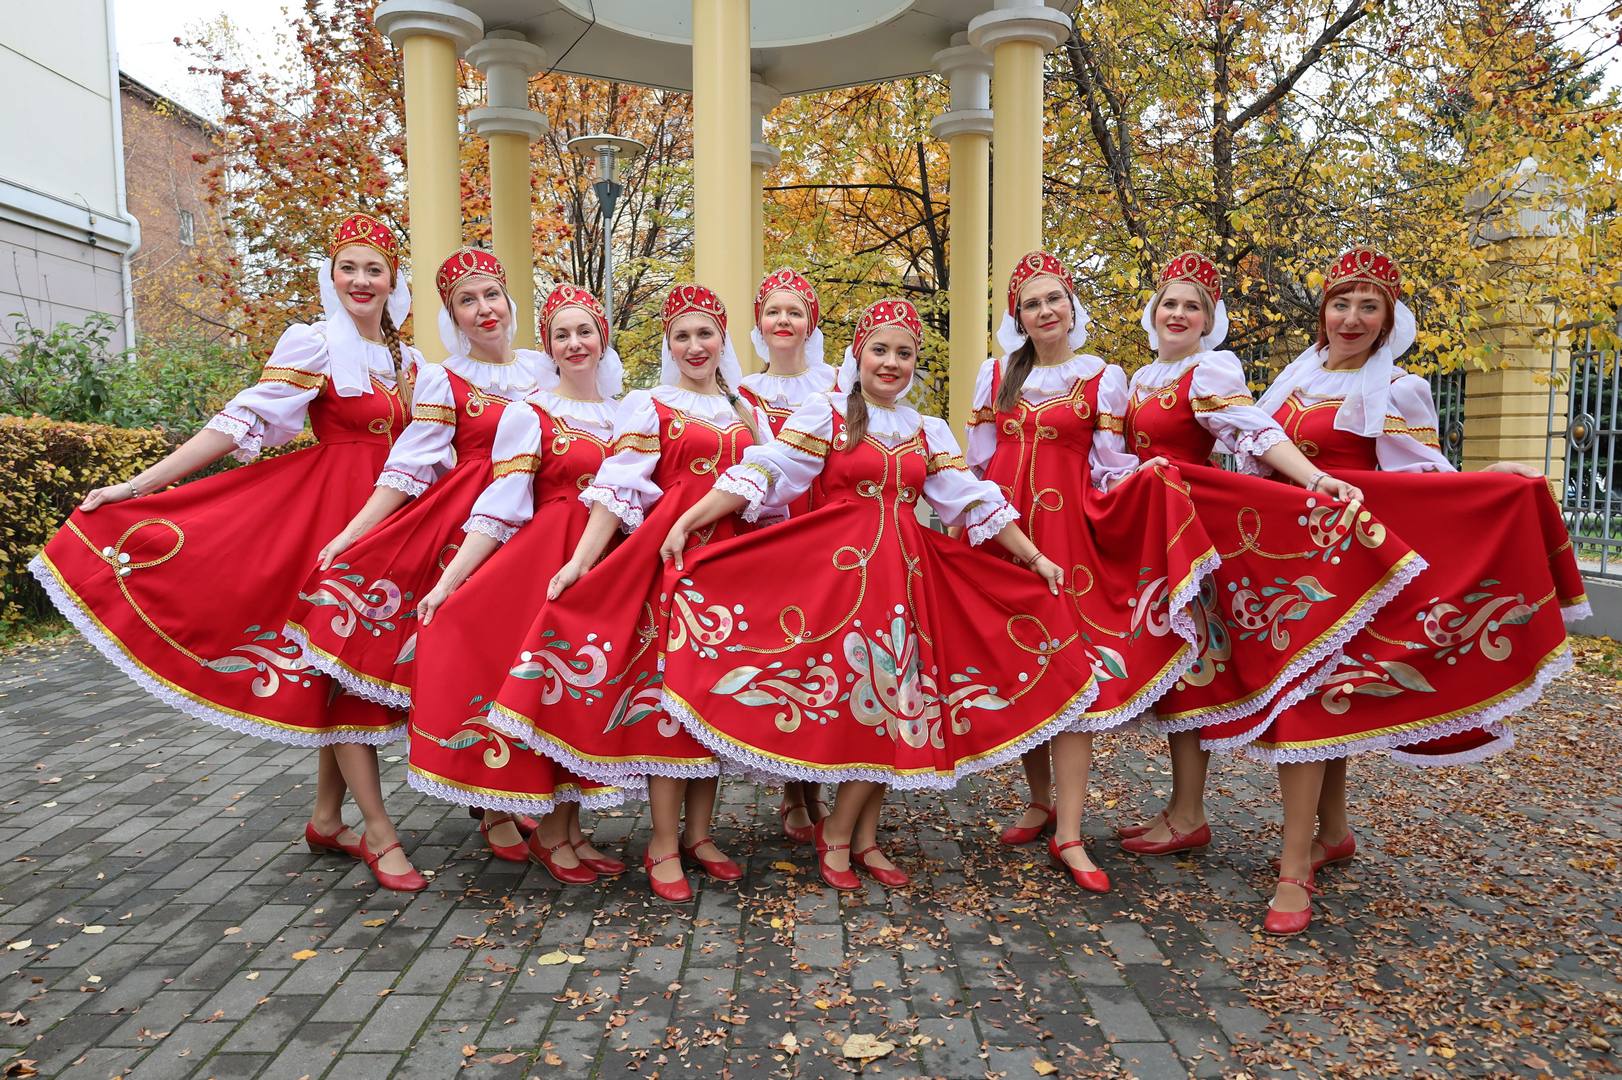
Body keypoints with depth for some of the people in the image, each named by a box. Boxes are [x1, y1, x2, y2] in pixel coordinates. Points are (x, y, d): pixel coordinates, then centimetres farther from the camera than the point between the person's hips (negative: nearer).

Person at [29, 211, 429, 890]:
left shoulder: (407, 360, 14)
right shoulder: (311, 344, -5)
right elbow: (243, 423, -10)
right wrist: (137, 485, -14)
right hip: (328, 510, -6)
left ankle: (326, 818, 20)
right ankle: (379, 832, 1)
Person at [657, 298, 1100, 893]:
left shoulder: (928, 432, 14)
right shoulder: (826, 413, 0)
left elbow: (975, 501, 14)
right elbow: (763, 472, -8)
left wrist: (1034, 558, 12)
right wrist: (686, 522, -16)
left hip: (906, 573, 5)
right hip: (840, 568, -5)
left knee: (895, 700, 4)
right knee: (877, 705, -7)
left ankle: (862, 836, 18)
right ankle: (838, 834, 11)